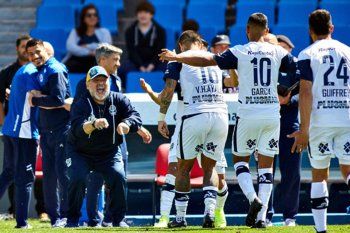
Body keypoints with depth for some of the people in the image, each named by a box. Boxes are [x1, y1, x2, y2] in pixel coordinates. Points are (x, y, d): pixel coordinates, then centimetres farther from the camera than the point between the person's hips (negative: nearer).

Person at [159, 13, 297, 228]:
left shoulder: (240, 52, -3)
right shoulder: (278, 52, 4)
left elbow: (207, 61, -6)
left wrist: (177, 57, 5)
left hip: (248, 113, -2)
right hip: (272, 113, 2)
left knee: (240, 159, 12)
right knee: (266, 164, 8)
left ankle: (254, 198, -12)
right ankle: (261, 216, 0)